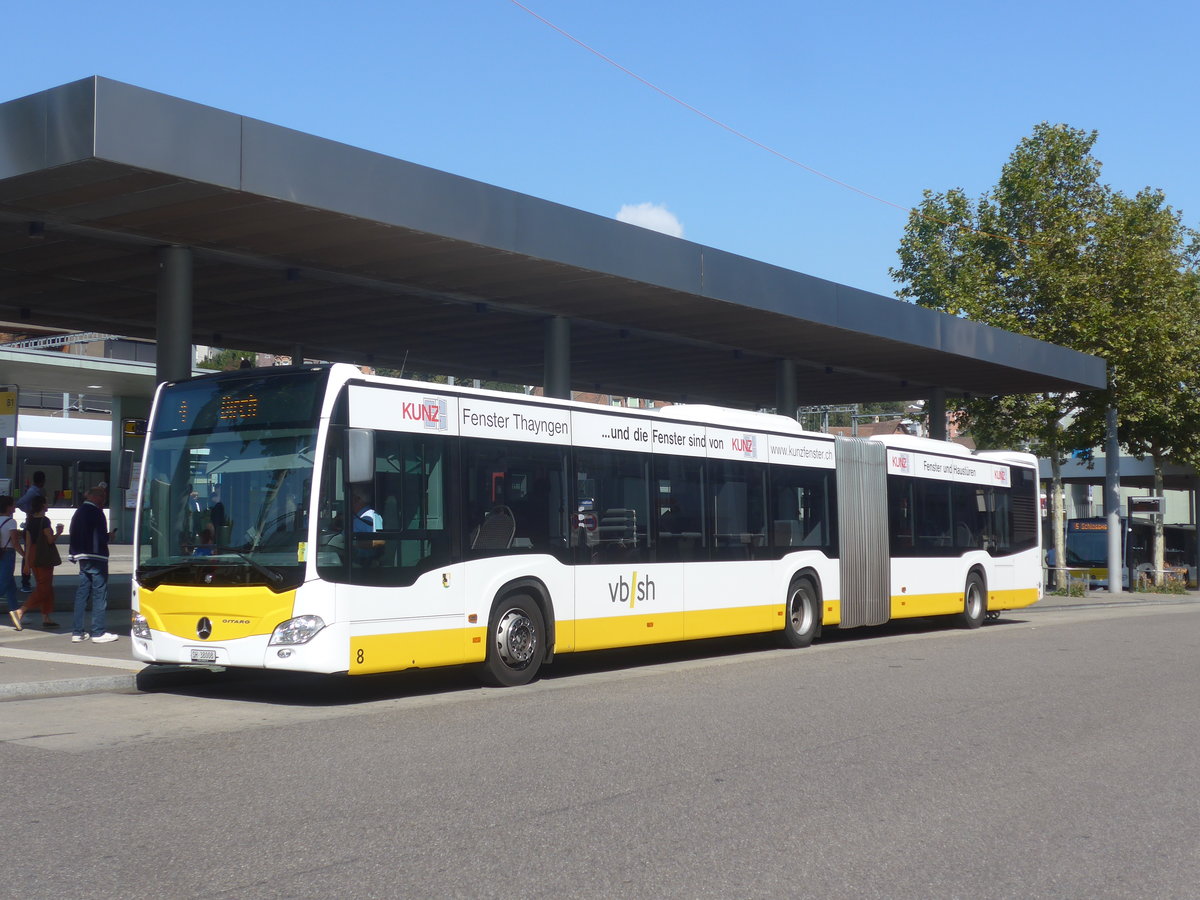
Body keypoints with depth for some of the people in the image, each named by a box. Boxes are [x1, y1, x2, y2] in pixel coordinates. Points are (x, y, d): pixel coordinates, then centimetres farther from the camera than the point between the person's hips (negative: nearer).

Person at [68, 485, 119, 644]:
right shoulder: (95, 512, -13)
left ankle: (77, 632, 12)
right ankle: (98, 632, -2)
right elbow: (101, 538, -19)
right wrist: (109, 537, 1)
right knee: (100, 594, -3)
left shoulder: (79, 512, 14)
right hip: (96, 558, -8)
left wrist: (75, 555, 18)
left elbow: (74, 536, 15)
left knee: (82, 593, 11)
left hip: (82, 558, 8)